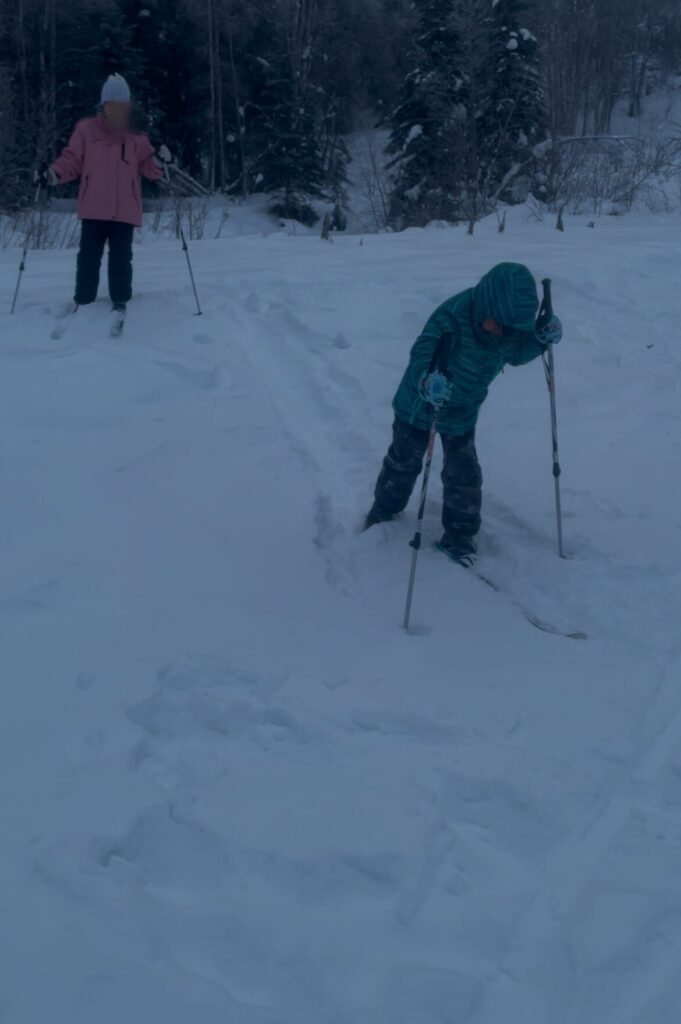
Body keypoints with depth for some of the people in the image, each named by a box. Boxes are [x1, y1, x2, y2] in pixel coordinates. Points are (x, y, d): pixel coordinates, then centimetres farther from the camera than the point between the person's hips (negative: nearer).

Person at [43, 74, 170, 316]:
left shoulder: (137, 134, 8)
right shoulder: (86, 129, 4)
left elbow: (148, 168, 6)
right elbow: (72, 160, 5)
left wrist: (159, 161, -15)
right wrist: (54, 174, -11)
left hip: (125, 210, 0)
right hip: (94, 209, 0)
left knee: (121, 258, 3)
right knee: (89, 256, 3)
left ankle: (120, 301, 14)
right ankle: (83, 301, 12)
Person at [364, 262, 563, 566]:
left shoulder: (510, 320, -18)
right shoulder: (452, 316, -38)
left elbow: (515, 354, 1)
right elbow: (421, 355, -42)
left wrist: (541, 339, -19)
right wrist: (427, 381, -64)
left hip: (463, 413, 3)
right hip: (419, 404, -3)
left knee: (463, 475, 5)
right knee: (403, 463, 18)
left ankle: (460, 534, 24)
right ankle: (385, 510, 44)